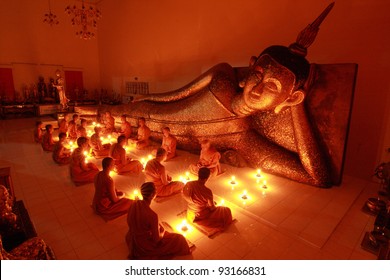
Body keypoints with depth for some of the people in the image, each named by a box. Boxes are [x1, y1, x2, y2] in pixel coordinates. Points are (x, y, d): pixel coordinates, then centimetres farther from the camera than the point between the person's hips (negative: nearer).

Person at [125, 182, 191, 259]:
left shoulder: (134, 203, -16)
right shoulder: (152, 215, -35)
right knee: (179, 239, 5)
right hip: (145, 245, -7)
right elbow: (156, 239, -21)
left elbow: (130, 221, 3)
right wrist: (162, 233, 2)